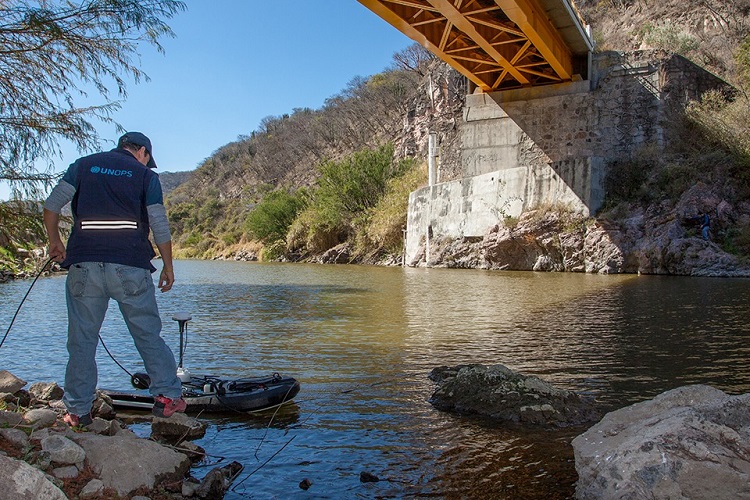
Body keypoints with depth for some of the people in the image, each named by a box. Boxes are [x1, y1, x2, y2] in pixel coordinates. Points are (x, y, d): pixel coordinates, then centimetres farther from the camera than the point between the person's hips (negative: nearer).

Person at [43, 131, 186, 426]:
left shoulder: (83, 165, 15)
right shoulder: (146, 175, 9)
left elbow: (52, 204, 6)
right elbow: (160, 226, 3)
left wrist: (55, 241, 19)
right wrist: (168, 267, 10)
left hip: (84, 264, 2)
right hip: (130, 266, -1)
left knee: (81, 339, 9)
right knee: (148, 334, 8)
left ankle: (78, 410, 13)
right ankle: (168, 396, 9)